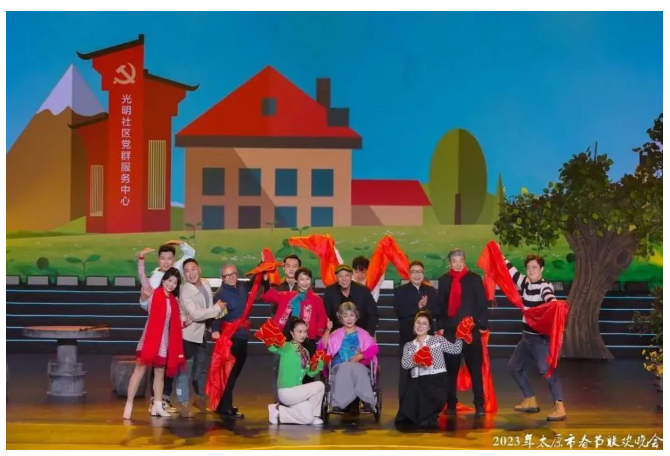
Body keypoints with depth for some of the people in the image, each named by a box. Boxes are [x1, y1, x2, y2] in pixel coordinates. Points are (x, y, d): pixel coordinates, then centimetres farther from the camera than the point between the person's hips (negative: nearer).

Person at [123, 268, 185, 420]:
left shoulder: (173, 299, 11)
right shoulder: (156, 294, -6)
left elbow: (174, 323, 10)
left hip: (164, 340, 6)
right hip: (151, 338, -6)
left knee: (160, 372, 10)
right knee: (140, 369, -6)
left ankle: (157, 406, 17)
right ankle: (129, 405, -3)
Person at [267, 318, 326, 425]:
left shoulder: (305, 352, 14)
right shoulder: (286, 347, -10)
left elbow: (310, 373, 14)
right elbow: (271, 347, -28)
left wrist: (320, 364, -2)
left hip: (296, 392, 8)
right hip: (286, 392, -8)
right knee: (319, 386, -15)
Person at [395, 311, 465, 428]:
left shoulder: (438, 340, 15)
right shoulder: (409, 346, 17)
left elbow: (456, 349, 5)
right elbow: (404, 364, 0)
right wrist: (415, 361, -19)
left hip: (436, 380, -2)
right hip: (417, 382, 3)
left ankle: (427, 418, 7)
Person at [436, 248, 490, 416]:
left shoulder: (474, 279, 2)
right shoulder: (444, 280, 8)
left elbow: (482, 303, 2)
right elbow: (440, 304, 9)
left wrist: (483, 325, -4)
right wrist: (440, 326, 4)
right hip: (450, 330, 2)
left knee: (475, 368, -1)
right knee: (451, 368, 6)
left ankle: (479, 404, 3)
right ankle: (451, 404, 15)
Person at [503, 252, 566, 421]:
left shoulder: (545, 286, -15)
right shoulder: (525, 282, 6)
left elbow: (549, 298, -38)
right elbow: (511, 270, 19)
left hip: (541, 338, -9)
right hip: (527, 336, 9)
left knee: (546, 369, -22)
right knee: (514, 366, 17)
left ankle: (559, 407, -26)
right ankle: (530, 401, 28)